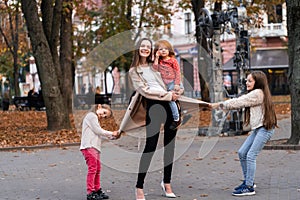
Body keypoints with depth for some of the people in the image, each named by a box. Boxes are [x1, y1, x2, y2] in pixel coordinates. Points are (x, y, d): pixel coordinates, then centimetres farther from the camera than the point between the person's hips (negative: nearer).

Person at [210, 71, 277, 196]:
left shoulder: (257, 93, -13)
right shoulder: (254, 94, 19)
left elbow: (238, 102, -15)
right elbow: (239, 103, 11)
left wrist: (219, 105, -10)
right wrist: (220, 105, -1)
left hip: (265, 128, -10)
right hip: (257, 129, 10)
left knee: (250, 156, -13)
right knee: (242, 153, 9)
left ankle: (249, 187, -10)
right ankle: (248, 181, 20)